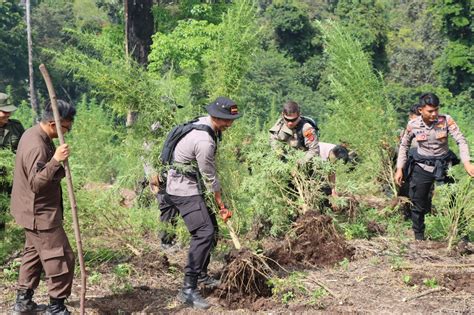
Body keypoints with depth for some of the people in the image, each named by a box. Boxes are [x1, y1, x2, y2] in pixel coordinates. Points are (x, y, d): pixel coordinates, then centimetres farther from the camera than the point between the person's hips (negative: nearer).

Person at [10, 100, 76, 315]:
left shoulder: (33, 133, 6)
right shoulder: (37, 147, -26)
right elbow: (36, 183, -33)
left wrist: (56, 163, 6)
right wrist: (56, 161, -41)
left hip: (34, 210, 11)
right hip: (40, 212, -11)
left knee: (34, 252, 20)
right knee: (60, 257, -3)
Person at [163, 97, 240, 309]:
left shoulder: (204, 122, 4)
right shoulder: (205, 141, -27)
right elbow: (210, 178, -17)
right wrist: (222, 206, -5)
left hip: (192, 185, 10)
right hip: (184, 188, -10)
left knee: (211, 227, 15)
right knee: (203, 232, -17)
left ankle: (202, 275, 30)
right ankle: (188, 289, -16)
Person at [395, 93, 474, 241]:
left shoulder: (446, 120, -15)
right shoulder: (413, 125, -11)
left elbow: (461, 141, -19)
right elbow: (404, 145, 3)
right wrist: (399, 169, 0)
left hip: (443, 166, -1)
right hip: (422, 167, 1)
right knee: (418, 205, 8)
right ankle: (419, 237, 25)